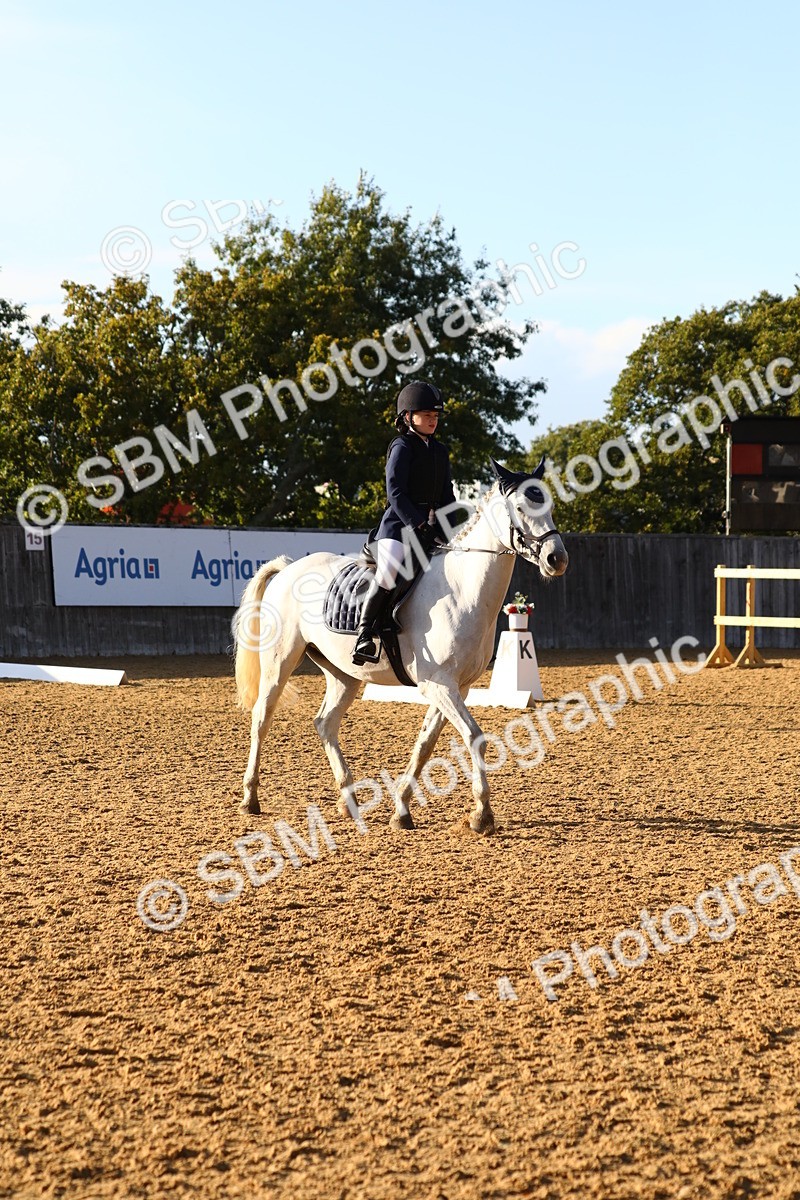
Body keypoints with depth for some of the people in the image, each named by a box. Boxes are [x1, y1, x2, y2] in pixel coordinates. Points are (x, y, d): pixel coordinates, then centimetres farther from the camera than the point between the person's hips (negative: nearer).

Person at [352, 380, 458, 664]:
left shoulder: (439, 451, 17)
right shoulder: (402, 447, -4)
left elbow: (447, 496, 17)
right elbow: (395, 493, -14)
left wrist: (444, 529, 2)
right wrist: (419, 525, -21)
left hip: (430, 526, 8)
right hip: (398, 524, -8)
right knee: (390, 570, -29)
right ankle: (365, 633, -24)